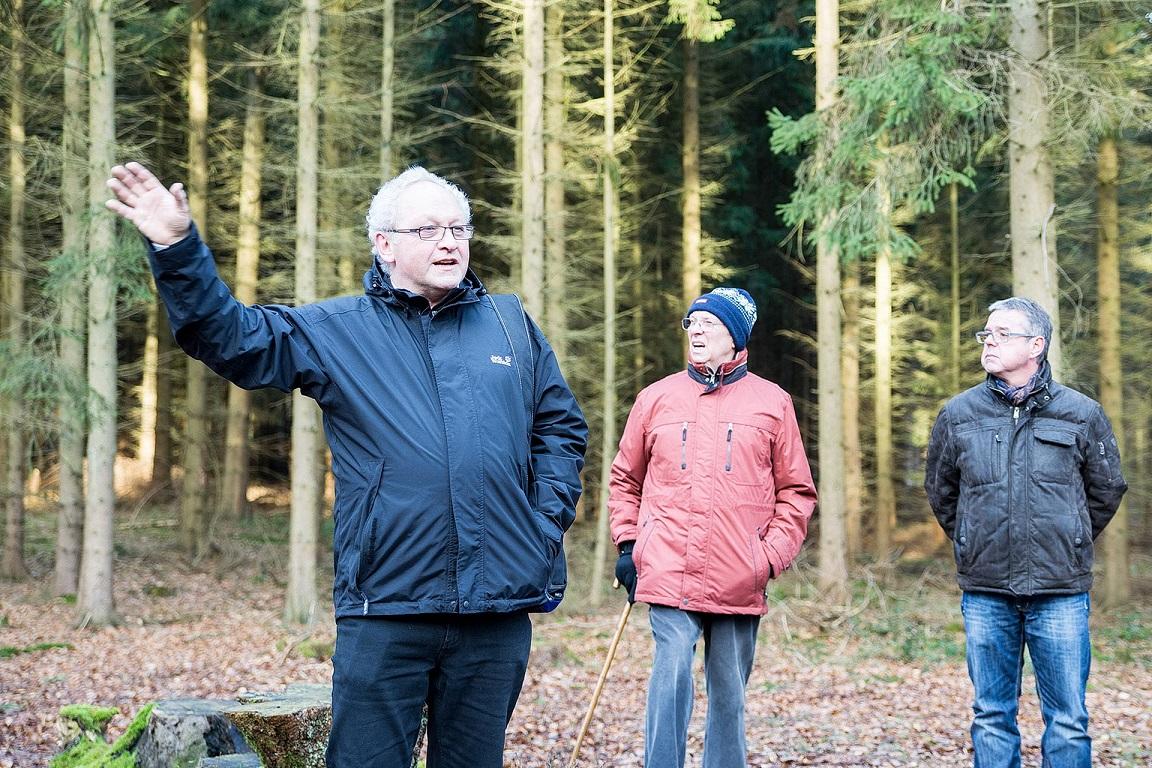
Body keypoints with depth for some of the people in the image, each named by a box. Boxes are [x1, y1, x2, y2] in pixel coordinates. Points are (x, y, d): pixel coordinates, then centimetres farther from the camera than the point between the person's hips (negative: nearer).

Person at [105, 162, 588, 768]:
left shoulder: (511, 326, 12)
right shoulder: (336, 331, 6)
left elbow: (561, 427, 18)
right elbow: (229, 336, 0)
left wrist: (547, 520, 6)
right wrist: (178, 250, -13)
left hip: (498, 610, 2)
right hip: (384, 609, -2)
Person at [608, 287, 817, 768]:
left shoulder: (772, 403, 7)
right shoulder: (656, 399, 10)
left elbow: (796, 492, 8)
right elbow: (625, 480, 18)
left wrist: (772, 555, -3)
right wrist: (627, 544, 7)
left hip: (740, 584, 1)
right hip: (668, 576, 0)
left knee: (729, 693, 8)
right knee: (672, 668, -17)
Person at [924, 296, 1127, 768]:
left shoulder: (1081, 414, 1)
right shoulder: (958, 415, 4)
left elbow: (1106, 490, 13)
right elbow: (940, 491, 18)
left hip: (1061, 592, -1)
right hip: (985, 594, 1)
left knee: (1068, 721, 3)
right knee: (992, 718, 8)